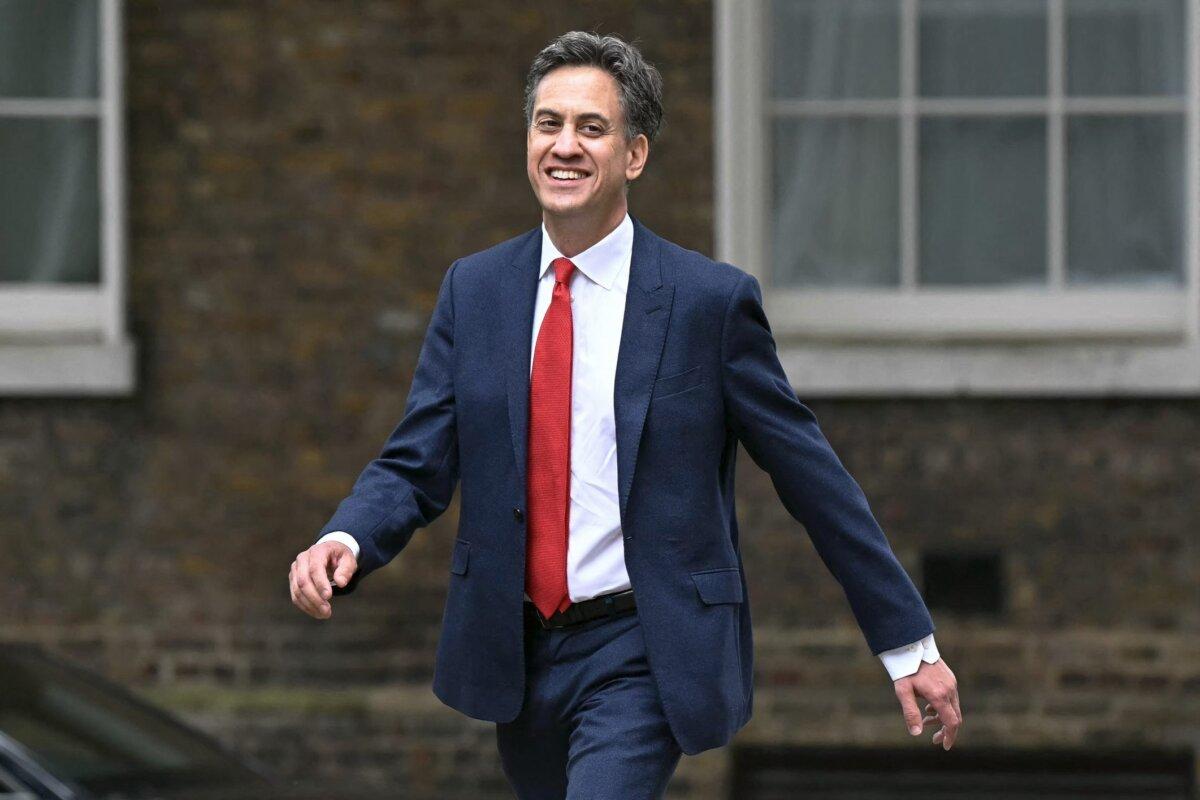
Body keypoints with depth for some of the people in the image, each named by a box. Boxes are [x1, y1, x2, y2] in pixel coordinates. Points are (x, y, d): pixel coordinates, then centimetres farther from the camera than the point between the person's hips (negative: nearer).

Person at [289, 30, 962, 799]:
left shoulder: (711, 299, -7)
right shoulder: (475, 291, 4)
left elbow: (811, 476, -2)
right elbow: (414, 468, 2)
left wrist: (909, 643, 0)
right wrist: (344, 542, -21)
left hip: (643, 658, -5)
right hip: (517, 650, 5)